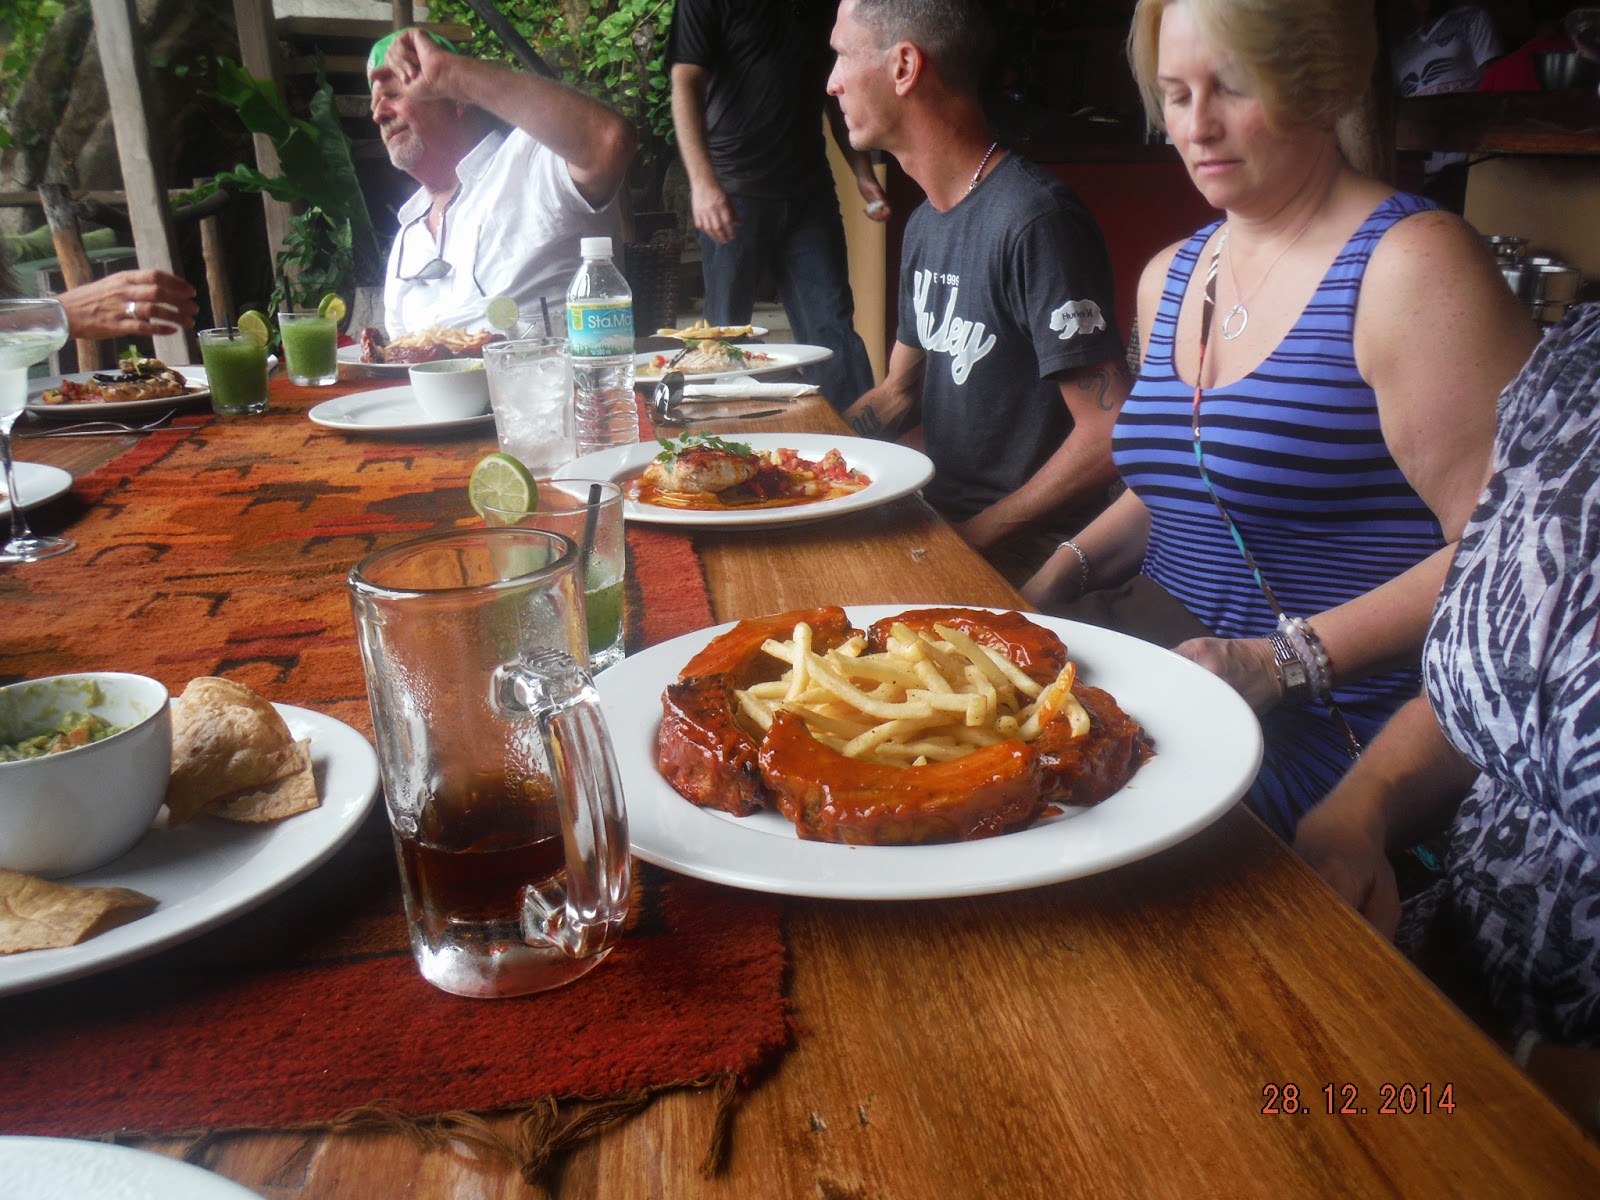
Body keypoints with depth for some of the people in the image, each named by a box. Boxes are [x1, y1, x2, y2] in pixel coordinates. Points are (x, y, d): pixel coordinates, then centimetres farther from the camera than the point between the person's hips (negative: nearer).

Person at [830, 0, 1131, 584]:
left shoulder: (1035, 220, -18)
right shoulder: (924, 223, 12)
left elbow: (1108, 437, -21)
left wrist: (972, 535, -18)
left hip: (1015, 558, -8)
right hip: (940, 515, 8)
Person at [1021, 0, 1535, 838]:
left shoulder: (1412, 266, -11)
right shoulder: (1168, 278, 14)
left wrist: (1287, 661, -22)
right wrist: (1066, 572, 7)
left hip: (1349, 736, -7)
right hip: (1182, 693, 7)